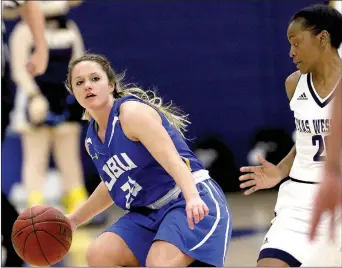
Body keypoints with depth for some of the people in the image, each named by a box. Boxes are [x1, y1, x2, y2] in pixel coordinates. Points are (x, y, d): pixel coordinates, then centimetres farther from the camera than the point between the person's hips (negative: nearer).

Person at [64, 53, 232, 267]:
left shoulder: (132, 112, -12)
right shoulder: (92, 141, 13)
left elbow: (171, 159, -26)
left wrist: (192, 198, -43)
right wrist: (75, 219, 35)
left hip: (195, 204, -8)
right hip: (149, 213, 8)